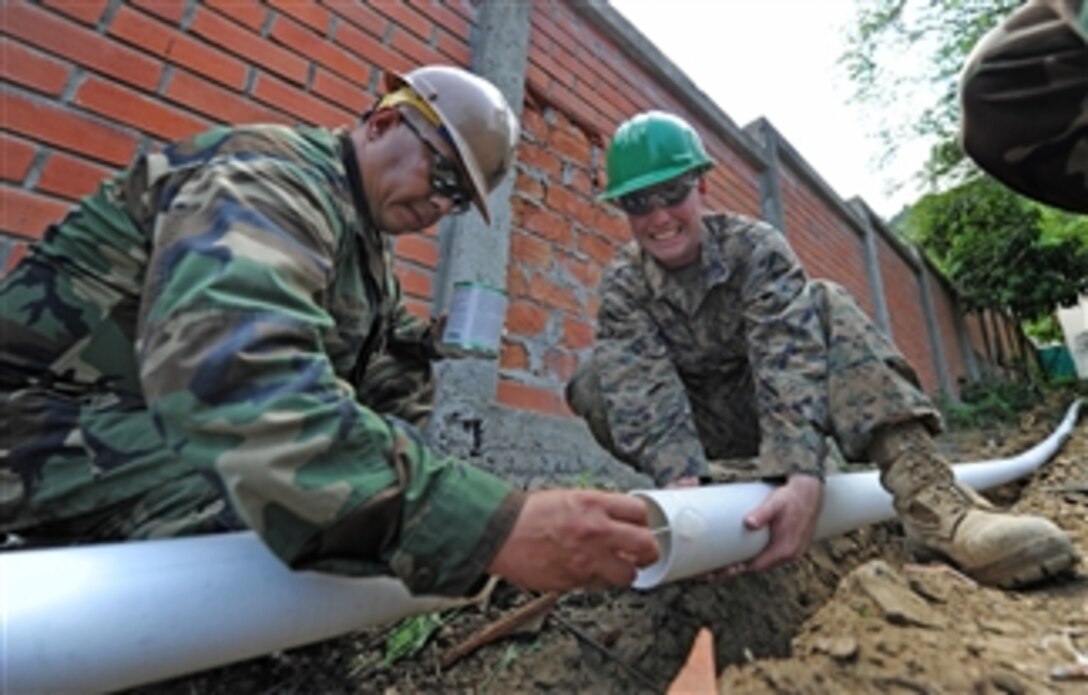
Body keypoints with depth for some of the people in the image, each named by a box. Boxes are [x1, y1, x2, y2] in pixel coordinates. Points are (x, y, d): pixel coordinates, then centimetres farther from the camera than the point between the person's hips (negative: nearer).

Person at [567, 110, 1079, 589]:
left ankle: (924, 492, -35)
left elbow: (788, 356, -33)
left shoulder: (754, 246, -17)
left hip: (773, 405, 0)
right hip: (700, 423, 1)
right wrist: (681, 481, -47)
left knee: (828, 307, -25)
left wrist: (803, 476, -48)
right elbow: (641, 389, -30)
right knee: (595, 383, -25)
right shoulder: (622, 286, -14)